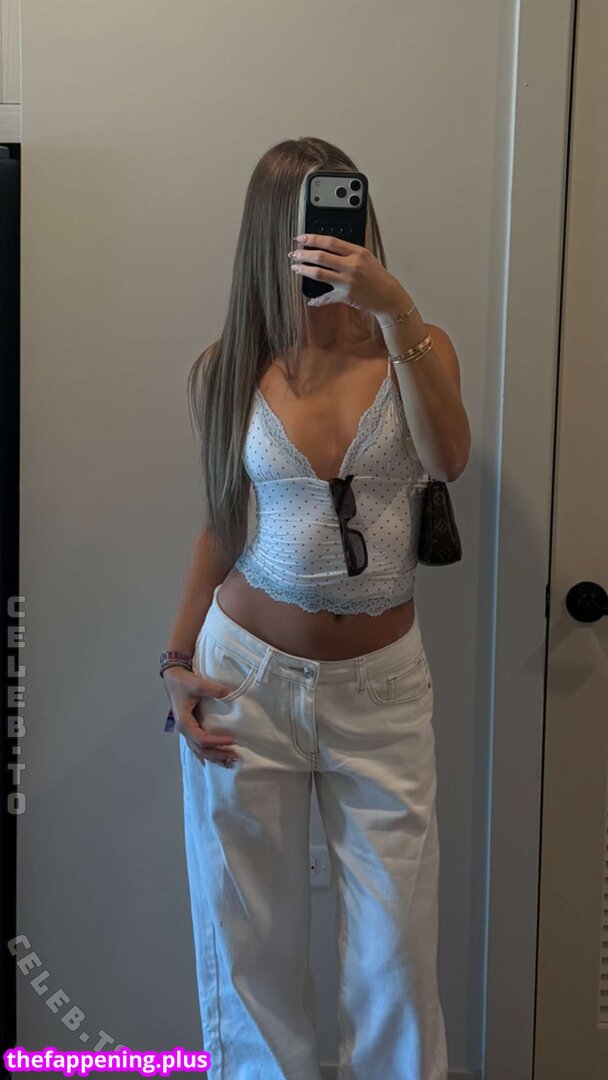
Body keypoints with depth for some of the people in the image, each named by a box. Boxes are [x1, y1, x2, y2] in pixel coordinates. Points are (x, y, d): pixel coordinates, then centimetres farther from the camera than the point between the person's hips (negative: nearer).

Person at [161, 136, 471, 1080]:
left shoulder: (416, 348, -1)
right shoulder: (227, 370, 1)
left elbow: (449, 459, -21)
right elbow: (222, 524, 9)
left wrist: (396, 309, -29)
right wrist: (179, 661, 4)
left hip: (381, 682, 0)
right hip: (247, 674, 1)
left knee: (396, 946, 7)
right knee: (249, 938, 12)